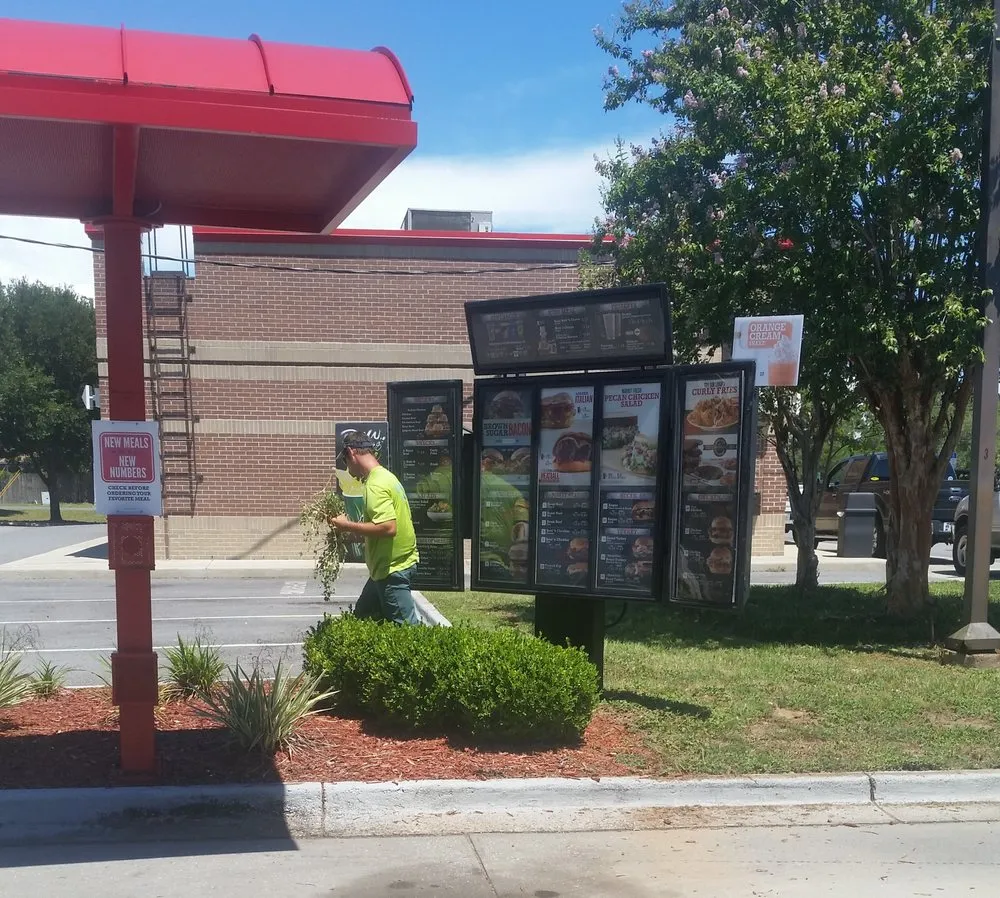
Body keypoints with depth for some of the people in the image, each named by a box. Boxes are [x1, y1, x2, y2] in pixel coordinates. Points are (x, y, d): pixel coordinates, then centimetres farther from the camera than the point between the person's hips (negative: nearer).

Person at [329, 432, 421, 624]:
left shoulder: (376, 485, -19)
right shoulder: (386, 476, 13)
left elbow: (388, 527, -30)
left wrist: (349, 526, -20)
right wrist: (355, 529, 11)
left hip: (393, 568, -11)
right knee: (361, 617, 18)